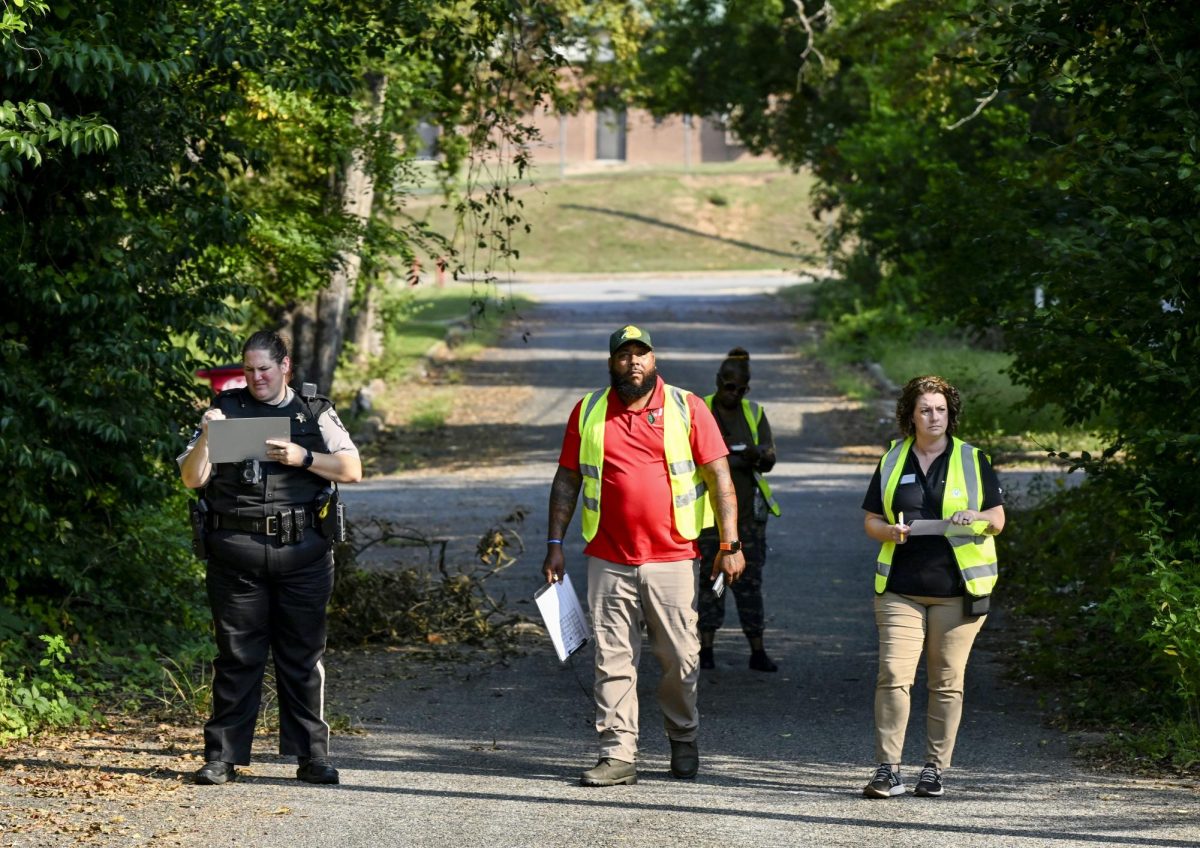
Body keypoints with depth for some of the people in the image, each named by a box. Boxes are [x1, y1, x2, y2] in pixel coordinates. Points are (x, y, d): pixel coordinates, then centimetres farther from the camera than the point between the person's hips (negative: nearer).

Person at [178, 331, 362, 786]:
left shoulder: (315, 413, 11)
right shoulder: (226, 410, 10)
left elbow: (351, 470, 3)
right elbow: (192, 479, 6)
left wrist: (302, 458, -10)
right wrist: (205, 438, -11)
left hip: (302, 550, 0)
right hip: (237, 551, 0)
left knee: (303, 656, 2)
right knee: (237, 657, 1)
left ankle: (311, 756, 7)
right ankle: (222, 757, 5)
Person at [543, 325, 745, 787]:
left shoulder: (687, 409, 2)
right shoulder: (588, 412, 7)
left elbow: (719, 477, 1)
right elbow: (567, 481, 12)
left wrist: (730, 544, -5)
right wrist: (555, 544, 6)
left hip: (672, 558, -1)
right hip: (608, 561, 1)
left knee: (680, 657, 5)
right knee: (613, 659, -1)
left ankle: (683, 738, 26)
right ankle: (617, 754, 1)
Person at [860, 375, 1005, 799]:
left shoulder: (973, 461, 7)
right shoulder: (892, 461, 11)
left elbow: (998, 520, 7)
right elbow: (871, 520, 13)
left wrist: (977, 517, -15)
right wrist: (889, 532, -10)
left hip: (957, 588, -1)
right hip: (901, 589, 1)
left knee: (947, 682, 2)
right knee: (893, 675, -10)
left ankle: (934, 769, 10)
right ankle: (887, 769, -10)